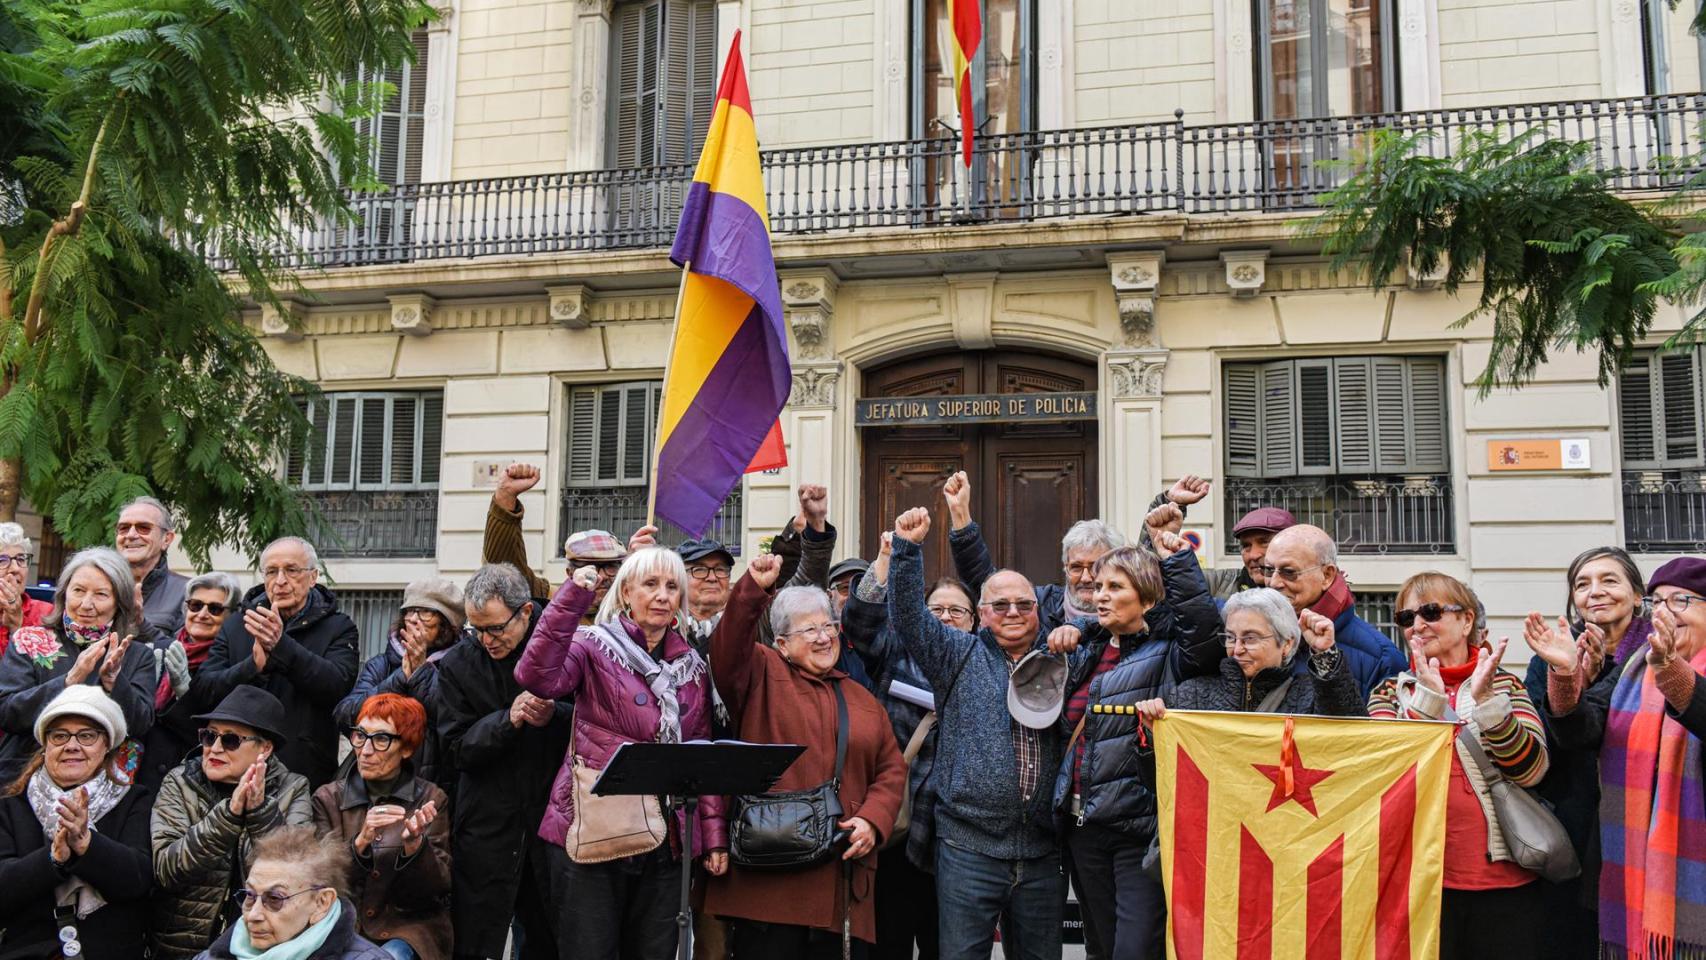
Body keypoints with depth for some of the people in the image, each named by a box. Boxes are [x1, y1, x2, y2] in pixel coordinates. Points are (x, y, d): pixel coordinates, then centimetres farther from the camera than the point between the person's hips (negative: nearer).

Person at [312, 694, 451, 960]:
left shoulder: (431, 800, -1)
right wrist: (360, 842, -22)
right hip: (344, 924, 2)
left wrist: (415, 845, -23)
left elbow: (440, 886, -5)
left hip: (409, 922, -1)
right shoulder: (328, 798, 4)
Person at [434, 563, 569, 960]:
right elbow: (456, 749, -6)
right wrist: (507, 720, -22)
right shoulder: (458, 664, -2)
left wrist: (554, 716, -22)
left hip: (551, 819, 0)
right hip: (486, 826, 0)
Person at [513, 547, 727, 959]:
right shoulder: (594, 647, -4)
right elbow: (537, 678, -24)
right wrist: (572, 598, -27)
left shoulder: (692, 666, 11)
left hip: (665, 841, 5)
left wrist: (714, 834, 7)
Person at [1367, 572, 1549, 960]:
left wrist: (1486, 699, -19)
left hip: (1505, 880, 0)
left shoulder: (1504, 685, 8)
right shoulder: (1391, 693, 7)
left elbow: (1530, 769, -8)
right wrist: (1428, 696, -18)